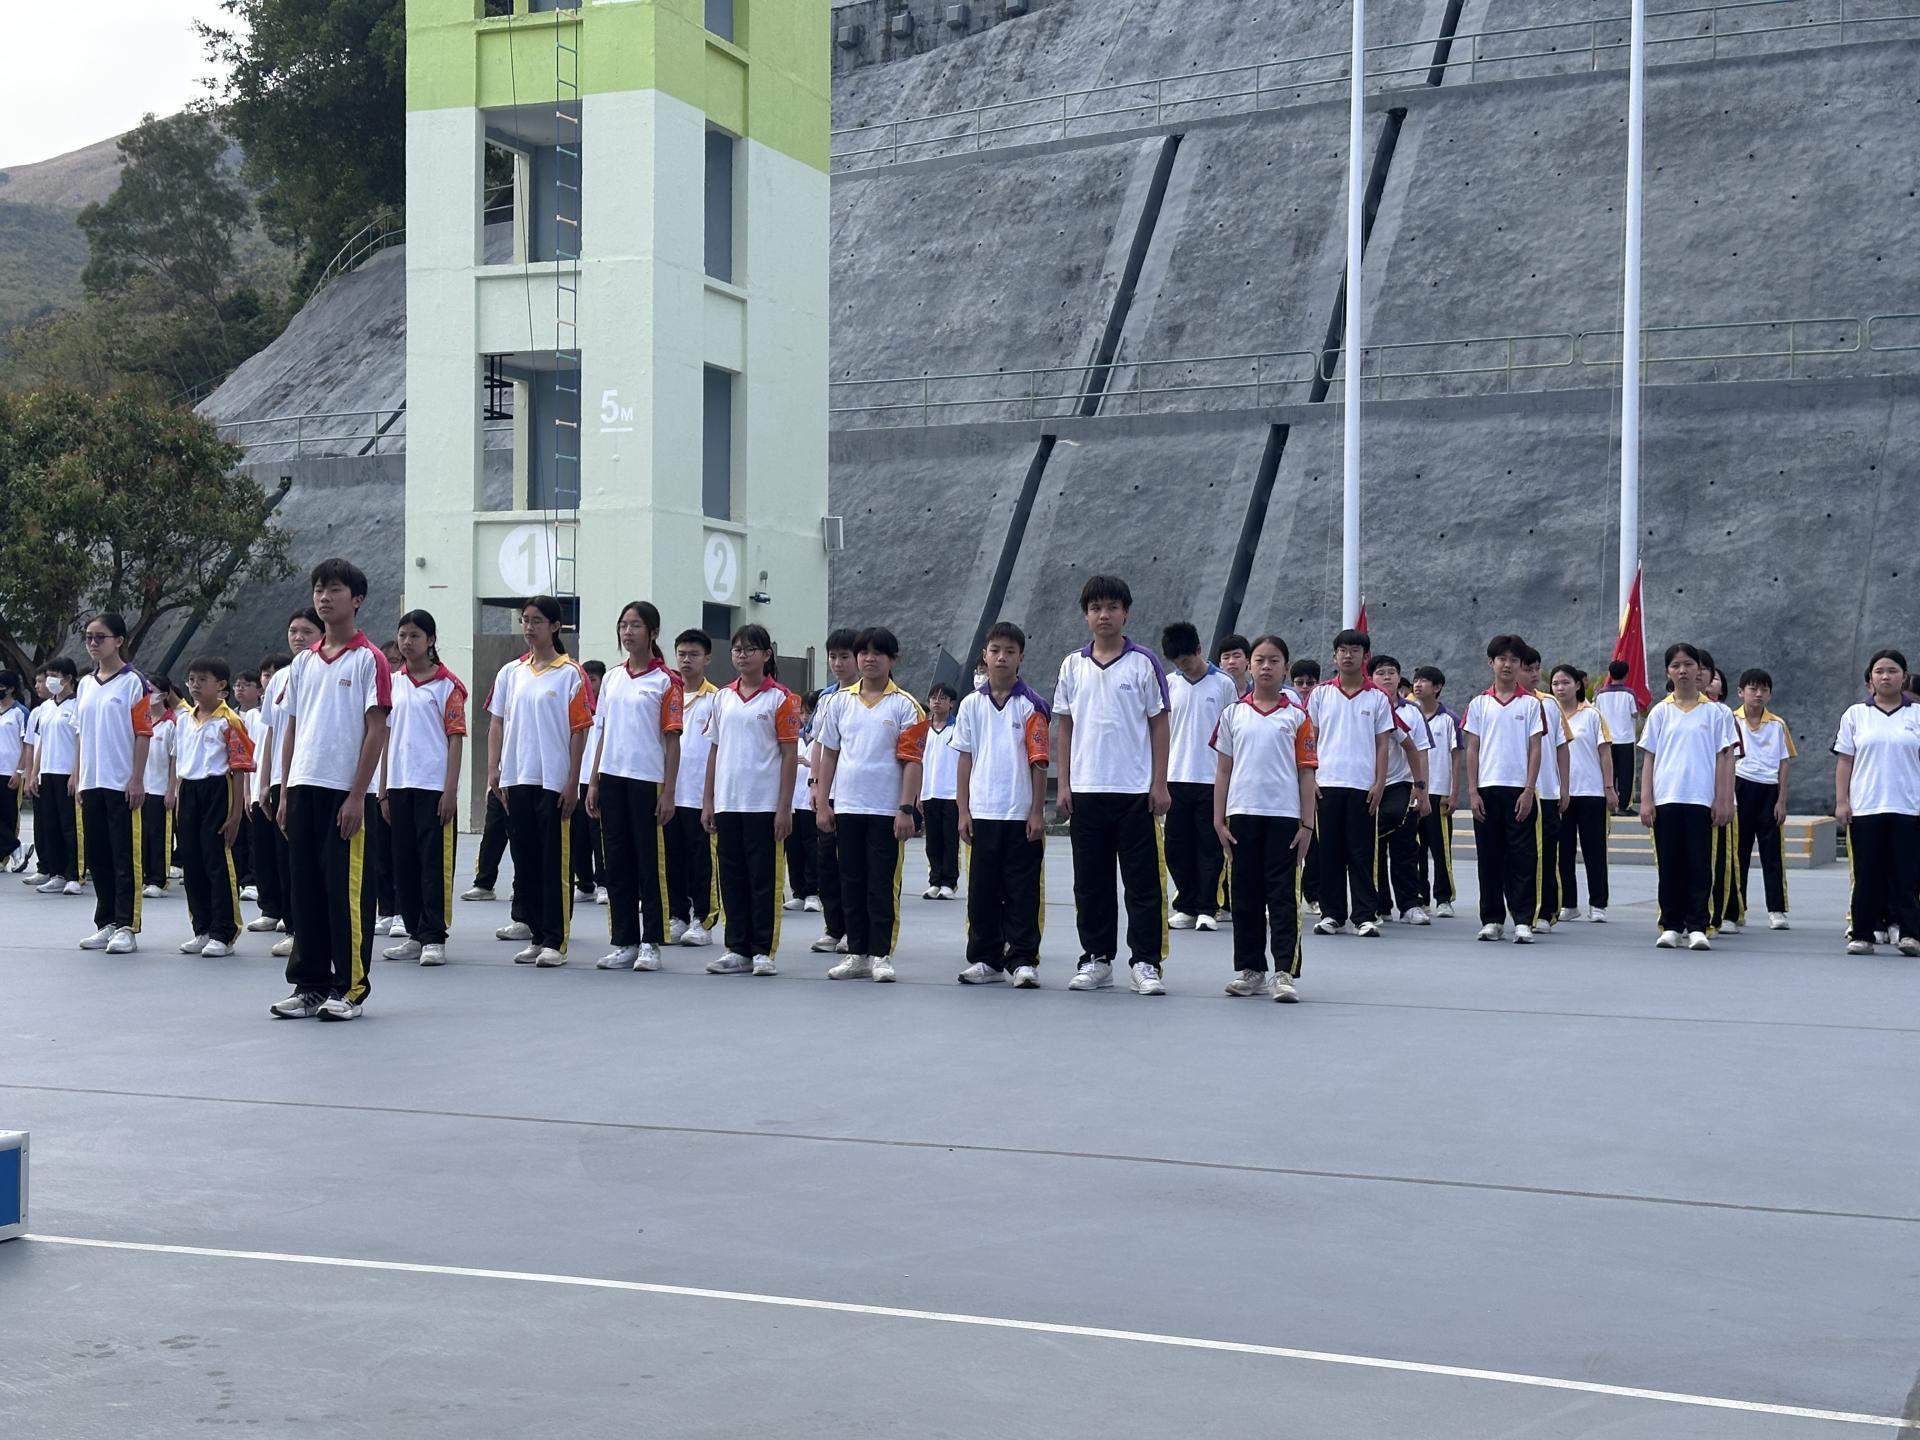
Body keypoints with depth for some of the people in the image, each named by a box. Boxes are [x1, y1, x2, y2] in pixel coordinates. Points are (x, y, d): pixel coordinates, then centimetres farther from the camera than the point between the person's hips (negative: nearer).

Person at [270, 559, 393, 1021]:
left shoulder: (368, 659, -4)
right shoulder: (303, 662, 15)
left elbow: (376, 730, -8)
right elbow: (291, 728, 17)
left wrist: (357, 796, -13)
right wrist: (285, 792, 10)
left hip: (345, 792, -6)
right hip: (303, 789, 6)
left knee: (347, 890, -3)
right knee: (305, 888, 8)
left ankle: (351, 988, 3)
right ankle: (309, 985, 16)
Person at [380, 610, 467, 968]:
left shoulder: (447, 684, -3)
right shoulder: (393, 683, 12)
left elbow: (456, 738, -6)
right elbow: (386, 737, 15)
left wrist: (450, 791, -12)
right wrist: (383, 788, 11)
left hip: (433, 787, -5)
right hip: (399, 786, 6)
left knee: (434, 863, -4)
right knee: (404, 862, 9)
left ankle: (434, 938, 0)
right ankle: (415, 935, 17)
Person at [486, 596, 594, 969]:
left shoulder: (571, 674, -3)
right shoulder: (510, 672, 11)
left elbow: (579, 731, -5)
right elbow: (497, 724, 13)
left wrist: (572, 783, -9)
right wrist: (493, 771, 3)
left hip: (554, 782, -5)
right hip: (517, 781, 5)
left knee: (555, 864, -2)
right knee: (525, 861, 9)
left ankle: (555, 941, 2)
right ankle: (535, 934, 17)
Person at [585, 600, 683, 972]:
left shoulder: (666, 680, -4)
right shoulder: (612, 678, 12)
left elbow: (672, 740, -6)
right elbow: (602, 732, 15)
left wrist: (668, 792, -10)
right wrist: (593, 782, 9)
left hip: (647, 781, -5)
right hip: (612, 779, 5)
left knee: (650, 863, 0)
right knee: (617, 862, 7)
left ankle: (651, 944, 6)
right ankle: (623, 942, 14)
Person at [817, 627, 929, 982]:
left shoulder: (904, 706, -2)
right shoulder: (842, 702, 9)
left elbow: (912, 760, -6)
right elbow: (829, 754, 12)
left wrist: (906, 809, -12)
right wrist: (822, 803, 6)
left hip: (886, 809, -4)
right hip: (846, 807, 4)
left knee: (883, 885, 0)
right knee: (852, 884, 8)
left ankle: (881, 955, 6)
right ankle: (857, 954, 16)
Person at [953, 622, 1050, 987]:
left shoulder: (1031, 705, -2)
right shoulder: (971, 705, 6)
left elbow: (1039, 761, -3)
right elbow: (965, 760, 8)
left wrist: (1037, 812, -7)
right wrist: (963, 812, 4)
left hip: (1022, 815, -3)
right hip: (982, 813, 3)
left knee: (1023, 891, 1)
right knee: (982, 890, 8)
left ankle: (1023, 960, 6)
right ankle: (986, 959, 16)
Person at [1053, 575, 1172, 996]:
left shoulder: (1143, 663, -1)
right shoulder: (1073, 666, 7)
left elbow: (1159, 724, 0)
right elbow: (1064, 727, 11)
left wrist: (1160, 784, -5)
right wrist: (1064, 784, 4)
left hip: (1135, 790, -3)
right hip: (1086, 791, 3)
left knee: (1143, 881, 0)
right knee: (1091, 882, 8)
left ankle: (1146, 962, 5)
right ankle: (1096, 959, 18)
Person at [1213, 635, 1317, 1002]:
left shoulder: (1296, 717, 2)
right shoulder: (1233, 714, 7)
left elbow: (1306, 773, 2)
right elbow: (1223, 769, 10)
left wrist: (1306, 823, -2)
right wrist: (1219, 819, 4)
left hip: (1284, 816, -2)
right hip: (1242, 815, 2)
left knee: (1283, 896, -2)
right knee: (1246, 896, 7)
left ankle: (1285, 972, -1)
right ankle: (1249, 969, 16)